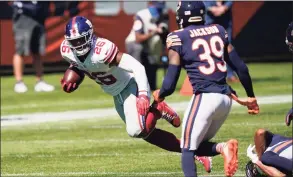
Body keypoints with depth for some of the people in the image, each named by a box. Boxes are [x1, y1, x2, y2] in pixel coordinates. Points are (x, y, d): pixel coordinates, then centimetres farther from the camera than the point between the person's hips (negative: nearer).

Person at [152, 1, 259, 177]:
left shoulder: (178, 38, -2)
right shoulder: (218, 30, 13)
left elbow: (170, 85, -4)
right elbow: (241, 68, 15)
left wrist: (159, 95, 18)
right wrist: (251, 97, 27)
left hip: (205, 97, -6)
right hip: (226, 97, 6)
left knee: (187, 150, 3)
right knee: (197, 145, 18)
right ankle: (222, 147, -12)